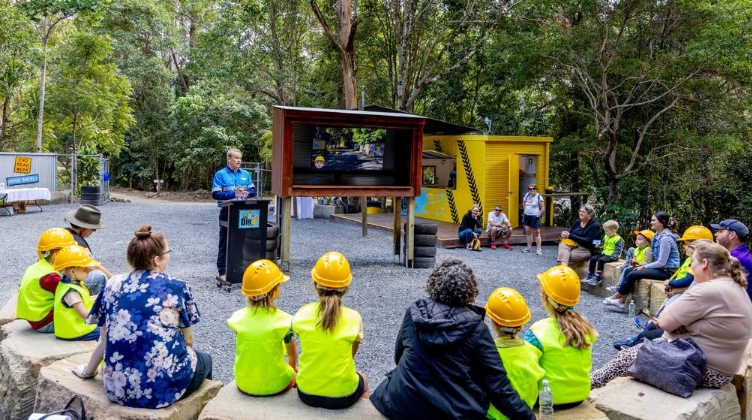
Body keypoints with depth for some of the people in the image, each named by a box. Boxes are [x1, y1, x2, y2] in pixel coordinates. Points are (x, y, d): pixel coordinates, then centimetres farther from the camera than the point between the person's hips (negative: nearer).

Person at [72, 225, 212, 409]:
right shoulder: (177, 287, -6)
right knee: (204, 359, 29)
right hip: (166, 387, -4)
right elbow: (187, 340, 4)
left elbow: (105, 340, 12)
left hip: (119, 388, 4)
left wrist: (87, 372, 31)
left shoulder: (113, 285, 2)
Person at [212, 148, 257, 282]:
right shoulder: (220, 174, -5)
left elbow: (253, 190, 10)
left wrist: (245, 193, -12)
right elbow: (215, 194, -12)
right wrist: (234, 193, -21)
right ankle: (223, 272, 10)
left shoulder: (245, 174, 10)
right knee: (225, 244, 3)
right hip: (227, 213, -4)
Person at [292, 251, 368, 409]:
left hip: (307, 392, 2)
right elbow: (351, 354, 1)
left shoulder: (302, 315, -12)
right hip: (343, 395, -1)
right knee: (363, 380, 33)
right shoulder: (353, 318, -16)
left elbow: (309, 348, 3)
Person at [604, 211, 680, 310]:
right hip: (661, 267, 9)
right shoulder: (657, 235, 10)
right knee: (631, 271, -2)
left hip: (667, 271, -9)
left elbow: (661, 262, -21)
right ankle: (622, 301, -4)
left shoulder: (665, 238, -20)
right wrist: (642, 265, 3)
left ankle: (616, 297, 0)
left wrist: (644, 267, -11)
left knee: (633, 275, -16)